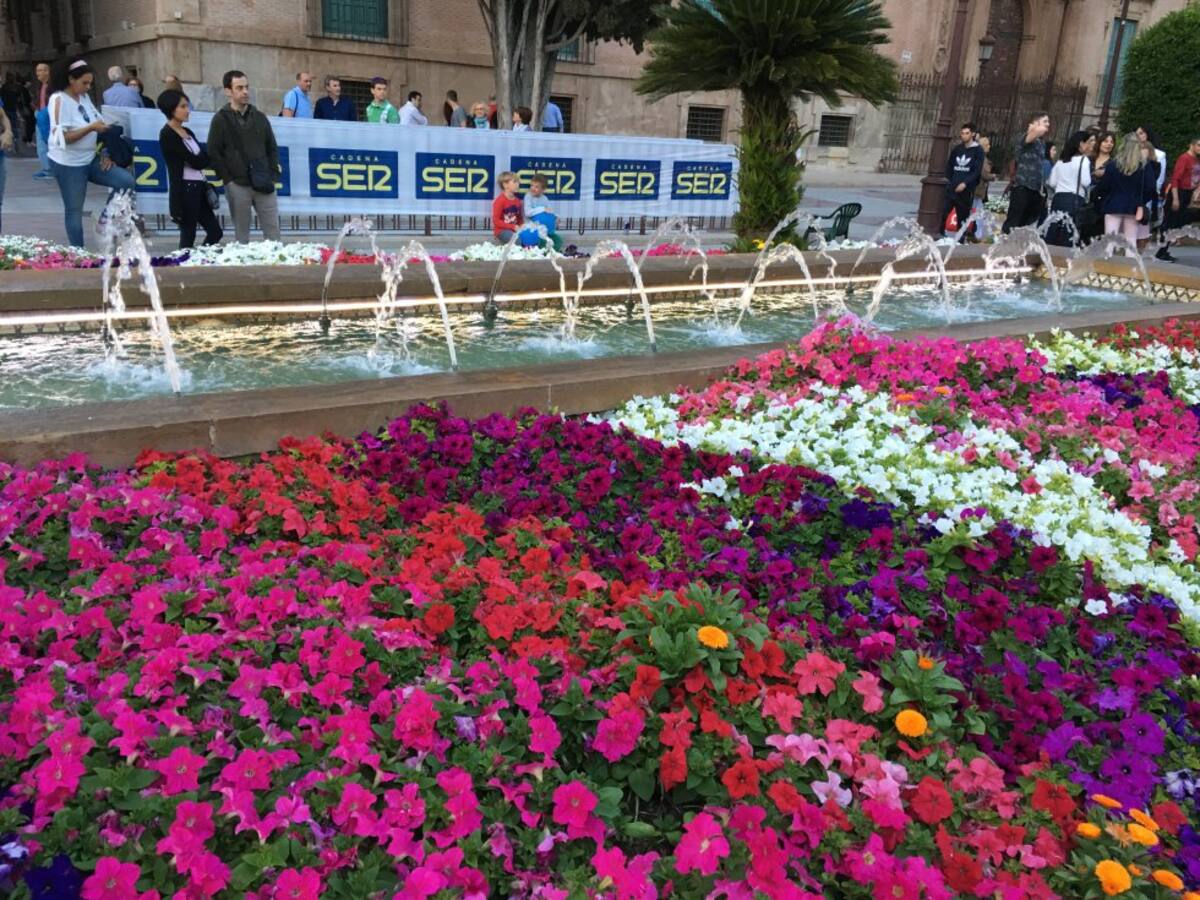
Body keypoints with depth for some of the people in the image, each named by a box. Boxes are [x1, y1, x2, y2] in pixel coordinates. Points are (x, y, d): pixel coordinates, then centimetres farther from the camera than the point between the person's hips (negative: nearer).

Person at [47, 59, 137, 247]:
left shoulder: (84, 97, 7)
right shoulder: (59, 100, -14)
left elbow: (97, 123, 13)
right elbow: (62, 138, -22)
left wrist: (105, 153, 0)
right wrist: (91, 128, -25)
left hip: (90, 159, 7)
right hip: (68, 164, -7)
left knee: (127, 181, -3)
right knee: (74, 210, 2)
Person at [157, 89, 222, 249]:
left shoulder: (188, 132, 16)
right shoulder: (167, 135, -10)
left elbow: (203, 159, 9)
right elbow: (196, 162, -14)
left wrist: (203, 159, -11)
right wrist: (210, 158, 2)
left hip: (199, 187, 8)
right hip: (184, 189, -8)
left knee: (215, 232, 8)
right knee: (188, 237, -2)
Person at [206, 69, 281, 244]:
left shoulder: (259, 117, 12)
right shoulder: (221, 119, -1)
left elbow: (272, 148, 16)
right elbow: (213, 153, -3)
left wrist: (272, 174, 4)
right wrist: (228, 180, -8)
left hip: (264, 185, 3)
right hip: (238, 186, -3)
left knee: (273, 232, 2)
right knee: (242, 236, 3)